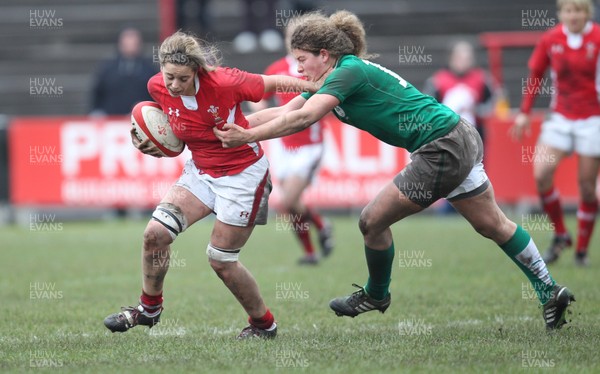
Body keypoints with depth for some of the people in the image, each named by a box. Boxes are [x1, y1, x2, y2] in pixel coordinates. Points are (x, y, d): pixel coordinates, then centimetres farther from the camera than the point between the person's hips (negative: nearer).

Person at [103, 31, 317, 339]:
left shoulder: (223, 83, -27)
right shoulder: (158, 87, -13)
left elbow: (277, 82, -14)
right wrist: (152, 145, -5)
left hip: (243, 174, -5)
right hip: (201, 171, 5)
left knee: (220, 260, -2)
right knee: (155, 232, -11)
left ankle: (264, 324, 21)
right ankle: (149, 308, 12)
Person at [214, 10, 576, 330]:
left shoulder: (349, 71, -17)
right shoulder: (330, 81, 11)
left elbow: (301, 119, -27)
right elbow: (284, 112, 10)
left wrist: (248, 137, -24)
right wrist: (236, 124, 4)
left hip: (444, 150, -10)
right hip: (461, 139, 10)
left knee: (372, 221, 0)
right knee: (492, 224, 18)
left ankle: (376, 295, 24)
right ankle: (550, 292, 25)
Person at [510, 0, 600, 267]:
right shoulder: (550, 39, -1)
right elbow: (535, 74, 10)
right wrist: (524, 112, 7)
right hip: (560, 117, 3)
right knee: (541, 173, -14)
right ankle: (560, 235, 5)